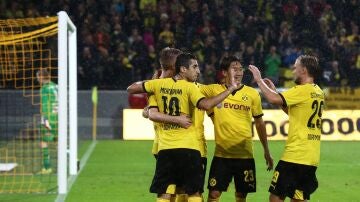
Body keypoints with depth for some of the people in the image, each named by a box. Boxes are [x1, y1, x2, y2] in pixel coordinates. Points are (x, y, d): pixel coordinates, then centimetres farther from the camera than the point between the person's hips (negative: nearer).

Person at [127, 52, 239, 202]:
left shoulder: (159, 84, 6)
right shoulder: (189, 87, -7)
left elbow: (131, 89, 14)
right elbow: (206, 105, -23)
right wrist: (229, 90, -15)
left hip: (165, 148, 4)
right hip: (188, 148, -4)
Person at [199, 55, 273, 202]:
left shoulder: (252, 94, 2)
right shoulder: (214, 90, 0)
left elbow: (259, 123, 11)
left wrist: (266, 151, 14)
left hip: (245, 155, 1)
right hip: (221, 154, -1)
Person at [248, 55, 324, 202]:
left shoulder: (303, 90, -13)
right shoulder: (318, 93, 14)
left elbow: (273, 99, -22)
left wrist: (259, 80, -8)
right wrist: (274, 90, 20)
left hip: (295, 155, -8)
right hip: (311, 158, 8)